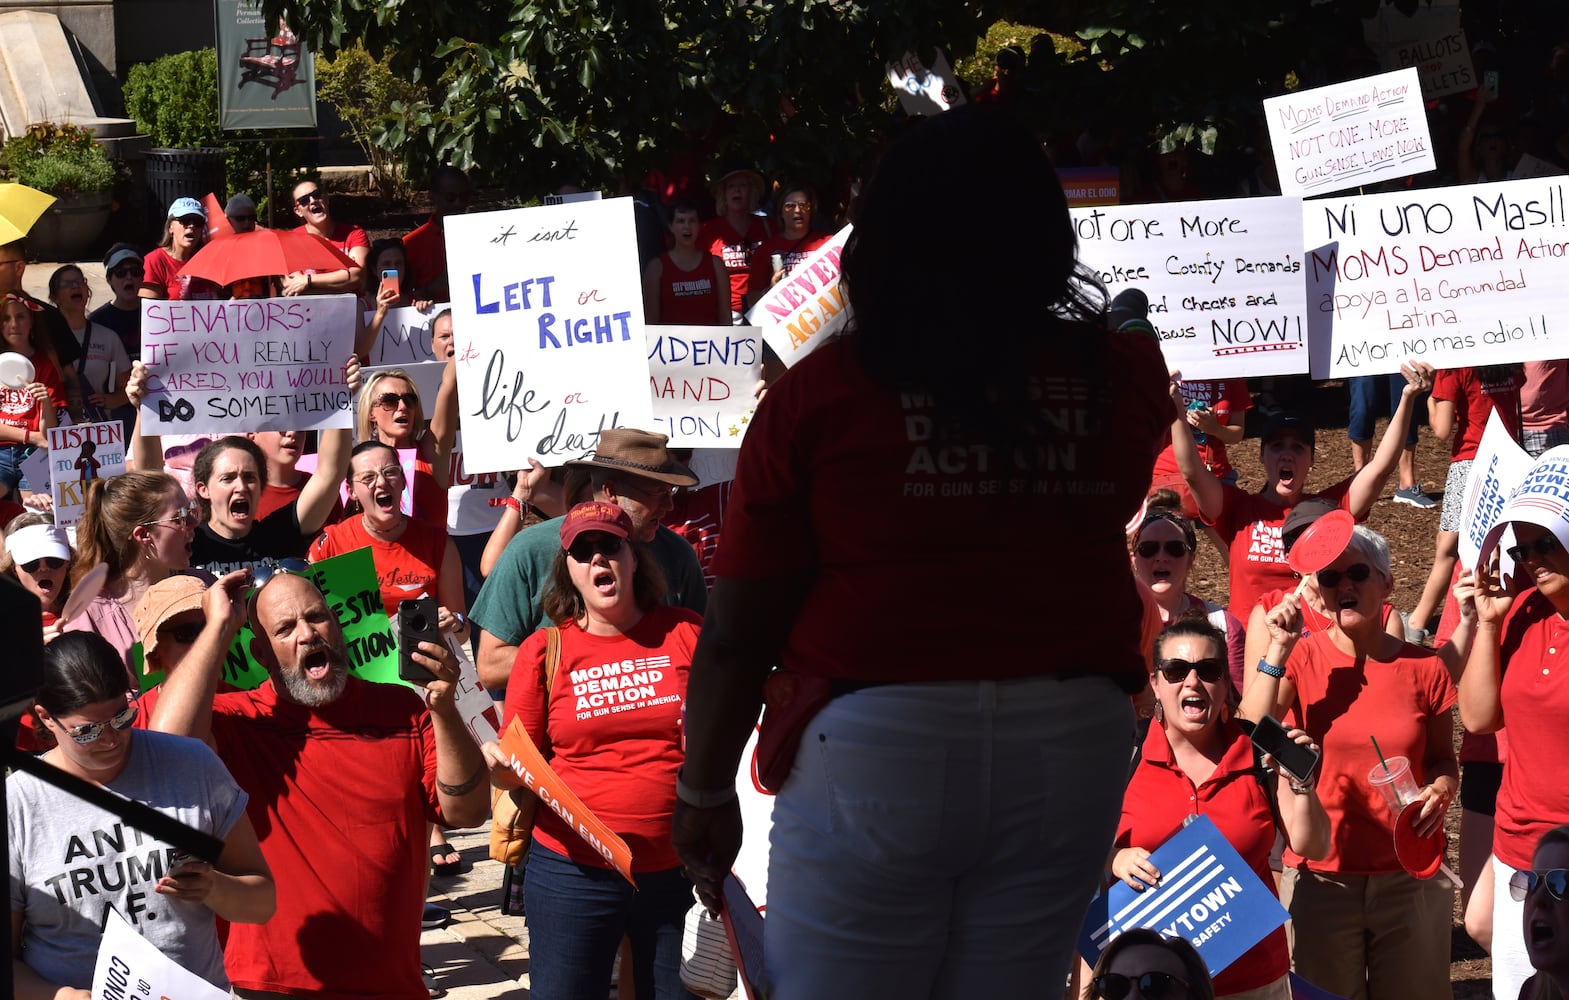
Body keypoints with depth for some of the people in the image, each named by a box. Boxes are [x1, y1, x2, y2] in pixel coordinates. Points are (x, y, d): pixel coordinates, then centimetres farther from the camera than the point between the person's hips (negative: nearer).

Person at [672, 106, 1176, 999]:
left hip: (881, 749, -3)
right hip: (1070, 747, 3)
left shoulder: (822, 394, -8)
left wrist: (704, 791, 8)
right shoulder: (1124, 376, 1)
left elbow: (738, 631, -6)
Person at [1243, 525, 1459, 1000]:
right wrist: (1278, 650, -19)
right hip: (1320, 877, -1)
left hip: (1408, 881, 1)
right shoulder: (1302, 658, -4)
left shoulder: (1424, 667, -1)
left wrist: (1440, 790, -10)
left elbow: (1442, 759, 12)